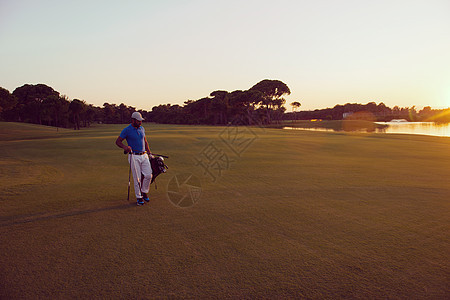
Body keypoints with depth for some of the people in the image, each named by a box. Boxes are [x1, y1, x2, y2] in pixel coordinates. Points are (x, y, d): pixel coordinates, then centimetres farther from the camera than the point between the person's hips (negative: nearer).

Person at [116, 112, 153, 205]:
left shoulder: (142, 129, 10)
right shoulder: (127, 130, -8)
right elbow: (118, 141, -4)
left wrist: (149, 153, 18)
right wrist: (125, 147, -23)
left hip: (144, 155, 5)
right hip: (134, 157, -5)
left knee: (148, 175, 0)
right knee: (137, 178, -1)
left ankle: (144, 192, 22)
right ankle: (139, 197, 13)